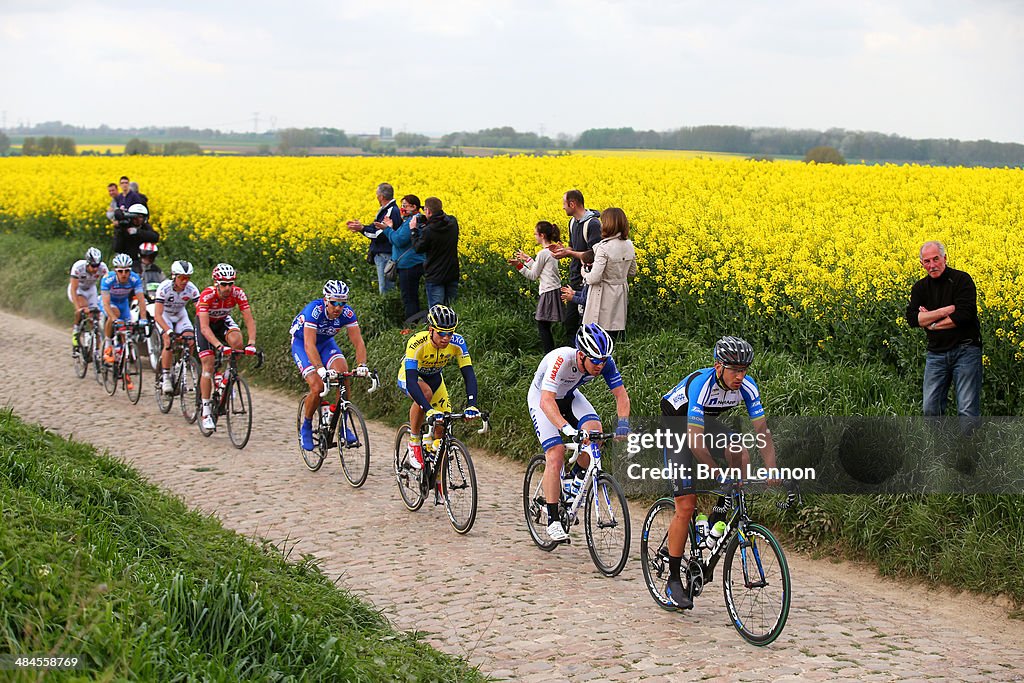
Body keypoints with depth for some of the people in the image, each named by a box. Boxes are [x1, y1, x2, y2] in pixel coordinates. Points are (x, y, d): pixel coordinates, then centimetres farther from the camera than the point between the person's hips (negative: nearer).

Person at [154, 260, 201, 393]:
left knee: (190, 340, -17)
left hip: (180, 315, 3)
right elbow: (157, 315, -35)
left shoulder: (191, 289, -23)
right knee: (169, 341, -26)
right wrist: (169, 331, -49)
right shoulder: (164, 288, -31)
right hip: (164, 315, -3)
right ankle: (165, 377, -19)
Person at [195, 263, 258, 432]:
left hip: (223, 321, 2)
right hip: (206, 324, -2)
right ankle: (206, 412, -4)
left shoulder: (238, 294, -27)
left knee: (236, 340, -31)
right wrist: (219, 346, -55)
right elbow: (204, 327, -42)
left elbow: (249, 320, -27)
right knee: (208, 365, -11)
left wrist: (251, 343, -43)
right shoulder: (207, 295, -35)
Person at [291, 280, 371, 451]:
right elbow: (309, 345, -42)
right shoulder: (314, 310, -35)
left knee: (344, 374, -23)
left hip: (326, 342, 4)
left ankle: (343, 424, -10)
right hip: (301, 343, -4)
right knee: (318, 387, -21)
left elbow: (358, 342, -25)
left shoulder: (347, 313, -23)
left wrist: (362, 365, -42)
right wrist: (321, 369, -54)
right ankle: (306, 427, 3)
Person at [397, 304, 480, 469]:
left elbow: (469, 375, -30)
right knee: (425, 392, -38)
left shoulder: (457, 343, -28)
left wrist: (471, 405, -46)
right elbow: (411, 381, -46)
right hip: (409, 377, -4)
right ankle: (414, 442, -18)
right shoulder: (417, 343, -39)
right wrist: (429, 409, -57)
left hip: (433, 377, 4)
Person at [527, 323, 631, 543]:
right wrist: (566, 428, -62)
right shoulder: (560, 360, -40)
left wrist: (623, 423, -38)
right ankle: (553, 520, -13)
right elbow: (547, 401, -47)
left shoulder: (605, 362, -25)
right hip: (542, 398, -4)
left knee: (594, 430, -24)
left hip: (569, 397, 4)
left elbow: (621, 394, -20)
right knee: (556, 454, -20)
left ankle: (577, 478, 4)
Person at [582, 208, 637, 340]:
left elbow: (594, 278, -23)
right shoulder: (629, 245, 3)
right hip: (620, 294, 8)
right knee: (618, 331, 14)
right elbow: (632, 272, 15)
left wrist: (585, 273, -3)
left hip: (604, 296, -8)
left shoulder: (604, 248, -21)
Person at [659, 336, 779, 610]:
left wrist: (772, 471, -32)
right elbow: (694, 441, -39)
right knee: (686, 506, -13)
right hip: (677, 425, -5)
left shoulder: (747, 386, -19)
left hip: (707, 423, 6)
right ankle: (673, 582, -4)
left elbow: (762, 430, -19)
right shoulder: (701, 384, -35)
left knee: (741, 456, -25)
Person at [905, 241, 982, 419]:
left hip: (965, 349, -5)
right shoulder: (920, 288, 8)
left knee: (967, 410, -8)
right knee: (931, 409, 2)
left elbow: (964, 315, -17)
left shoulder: (961, 280, -6)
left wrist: (931, 323, -8)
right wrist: (943, 311, -15)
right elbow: (912, 319, -5)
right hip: (936, 353, 5)